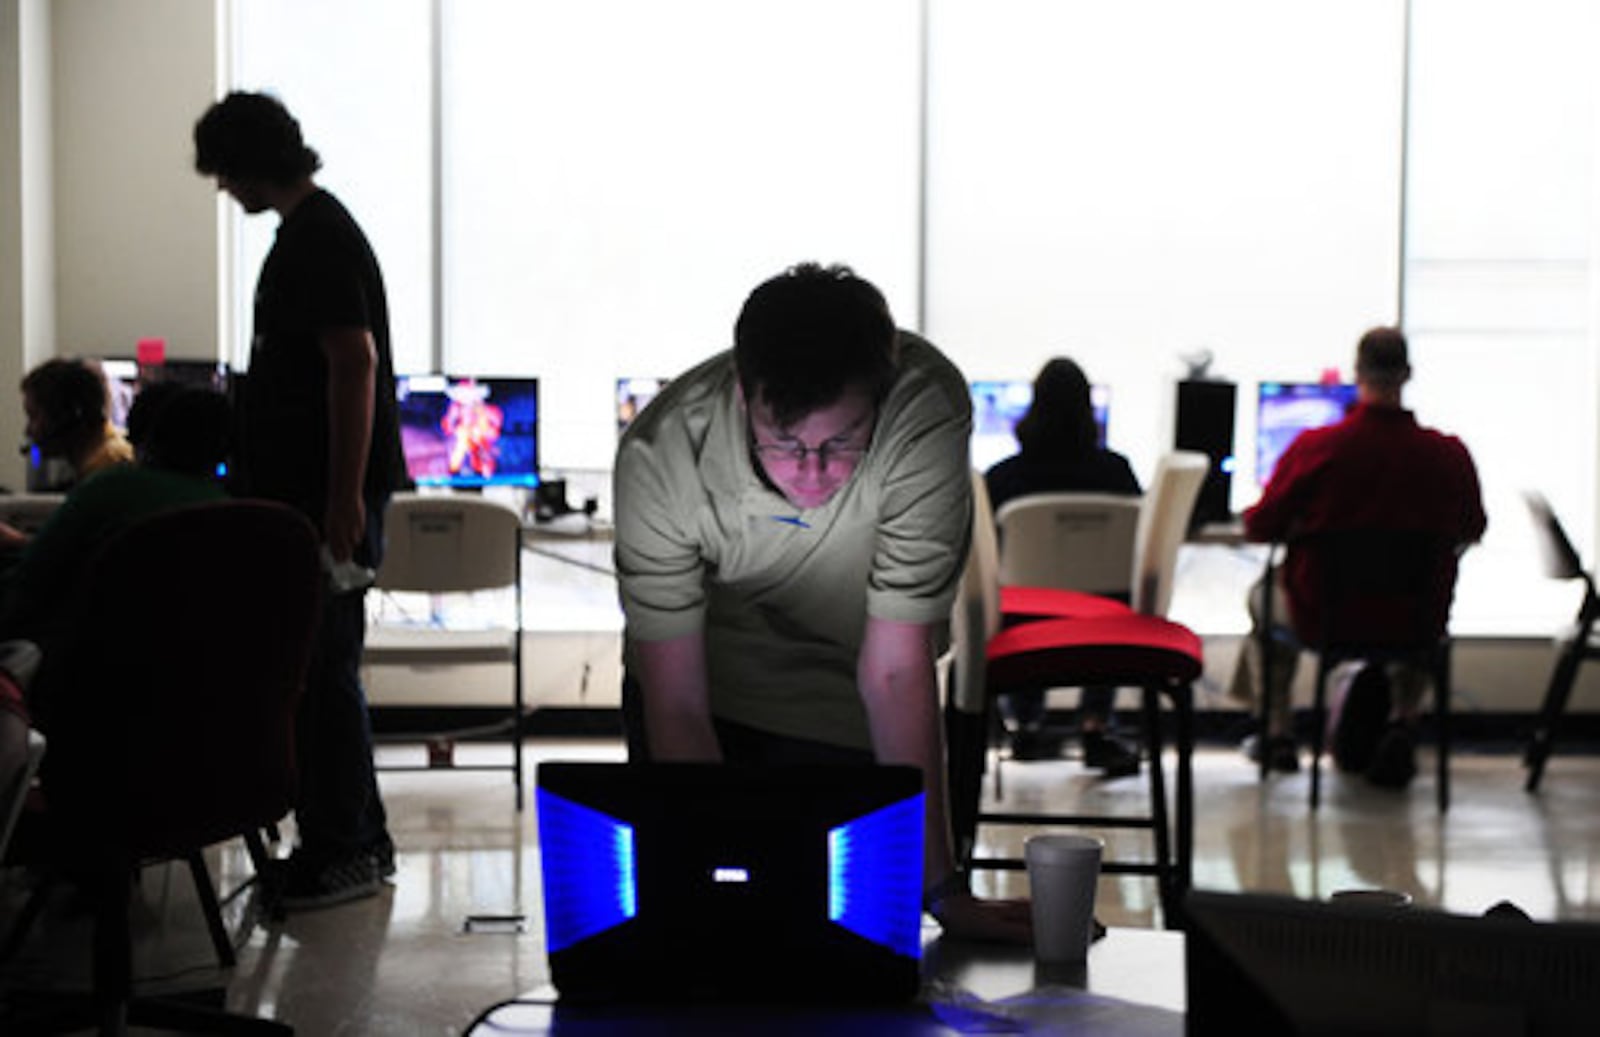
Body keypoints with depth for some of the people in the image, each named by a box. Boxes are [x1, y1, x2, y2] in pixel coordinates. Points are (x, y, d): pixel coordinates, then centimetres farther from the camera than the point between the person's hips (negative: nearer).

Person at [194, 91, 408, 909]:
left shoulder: (321, 241, -15)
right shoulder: (305, 231, 17)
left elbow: (355, 365, -22)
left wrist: (346, 499, -25)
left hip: (329, 497, -10)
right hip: (300, 489, 10)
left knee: (322, 668, -5)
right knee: (311, 666, 14)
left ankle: (347, 852, 3)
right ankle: (351, 840, 22)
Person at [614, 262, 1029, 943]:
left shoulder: (927, 413, -35)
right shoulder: (659, 453, -32)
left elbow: (895, 672, -31)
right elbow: (676, 706, -26)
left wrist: (941, 889, -32)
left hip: (845, 718, 0)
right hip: (711, 688, 1)